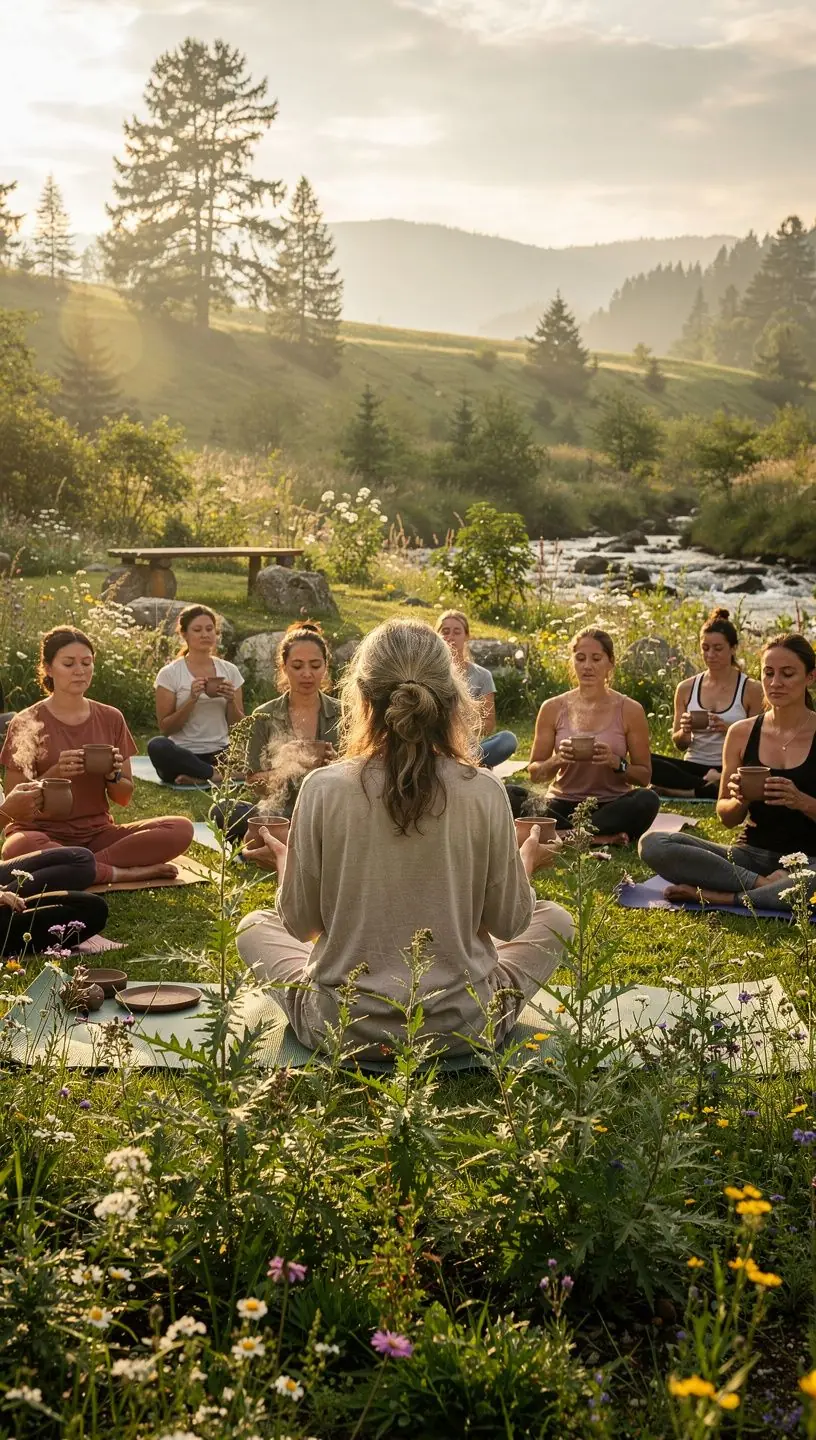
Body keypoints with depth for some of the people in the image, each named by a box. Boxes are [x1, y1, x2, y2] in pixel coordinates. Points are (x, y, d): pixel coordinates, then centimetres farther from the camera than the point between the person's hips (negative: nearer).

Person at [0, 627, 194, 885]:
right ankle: (124, 873, -23)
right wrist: (54, 774, -20)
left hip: (98, 834, 3)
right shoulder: (27, 724, -3)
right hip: (45, 834, -3)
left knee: (181, 828, -21)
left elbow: (124, 798, 8)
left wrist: (112, 774, -13)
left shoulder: (111, 718, 6)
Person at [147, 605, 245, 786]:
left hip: (220, 753, 3)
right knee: (157, 746, -37)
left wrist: (231, 701, -10)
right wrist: (192, 700, -18)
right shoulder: (169, 674, -1)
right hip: (184, 755, -2)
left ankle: (200, 776, -21)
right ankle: (216, 774, -27)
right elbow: (165, 728, -5)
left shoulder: (230, 671, 8)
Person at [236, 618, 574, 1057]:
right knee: (555, 919, 25)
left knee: (254, 927, 28)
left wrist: (284, 863, 16)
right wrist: (525, 862, 18)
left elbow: (300, 923, -5)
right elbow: (509, 922, -3)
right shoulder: (485, 793, -14)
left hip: (342, 1027, 0)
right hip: (462, 1028, 0)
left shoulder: (323, 789, -15)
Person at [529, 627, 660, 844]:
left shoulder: (630, 710, 0)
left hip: (611, 806, 0)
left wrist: (616, 763, -18)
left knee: (647, 800, -34)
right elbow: (535, 774, 6)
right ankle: (601, 838, -20)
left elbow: (644, 776, 3)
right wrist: (558, 759, -15)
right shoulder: (553, 708, 3)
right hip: (563, 806, 0)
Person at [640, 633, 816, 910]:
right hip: (751, 854, 4)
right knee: (652, 845, -19)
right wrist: (739, 799, -11)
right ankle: (763, 884, -17)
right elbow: (727, 819, 12)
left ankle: (722, 896, -21)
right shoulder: (742, 733, 6)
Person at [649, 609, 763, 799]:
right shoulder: (686, 688, 9)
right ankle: (708, 786, -21)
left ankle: (689, 791, -23)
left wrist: (728, 730, -17)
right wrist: (684, 731, -10)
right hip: (693, 767, 3)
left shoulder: (751, 689, 1)